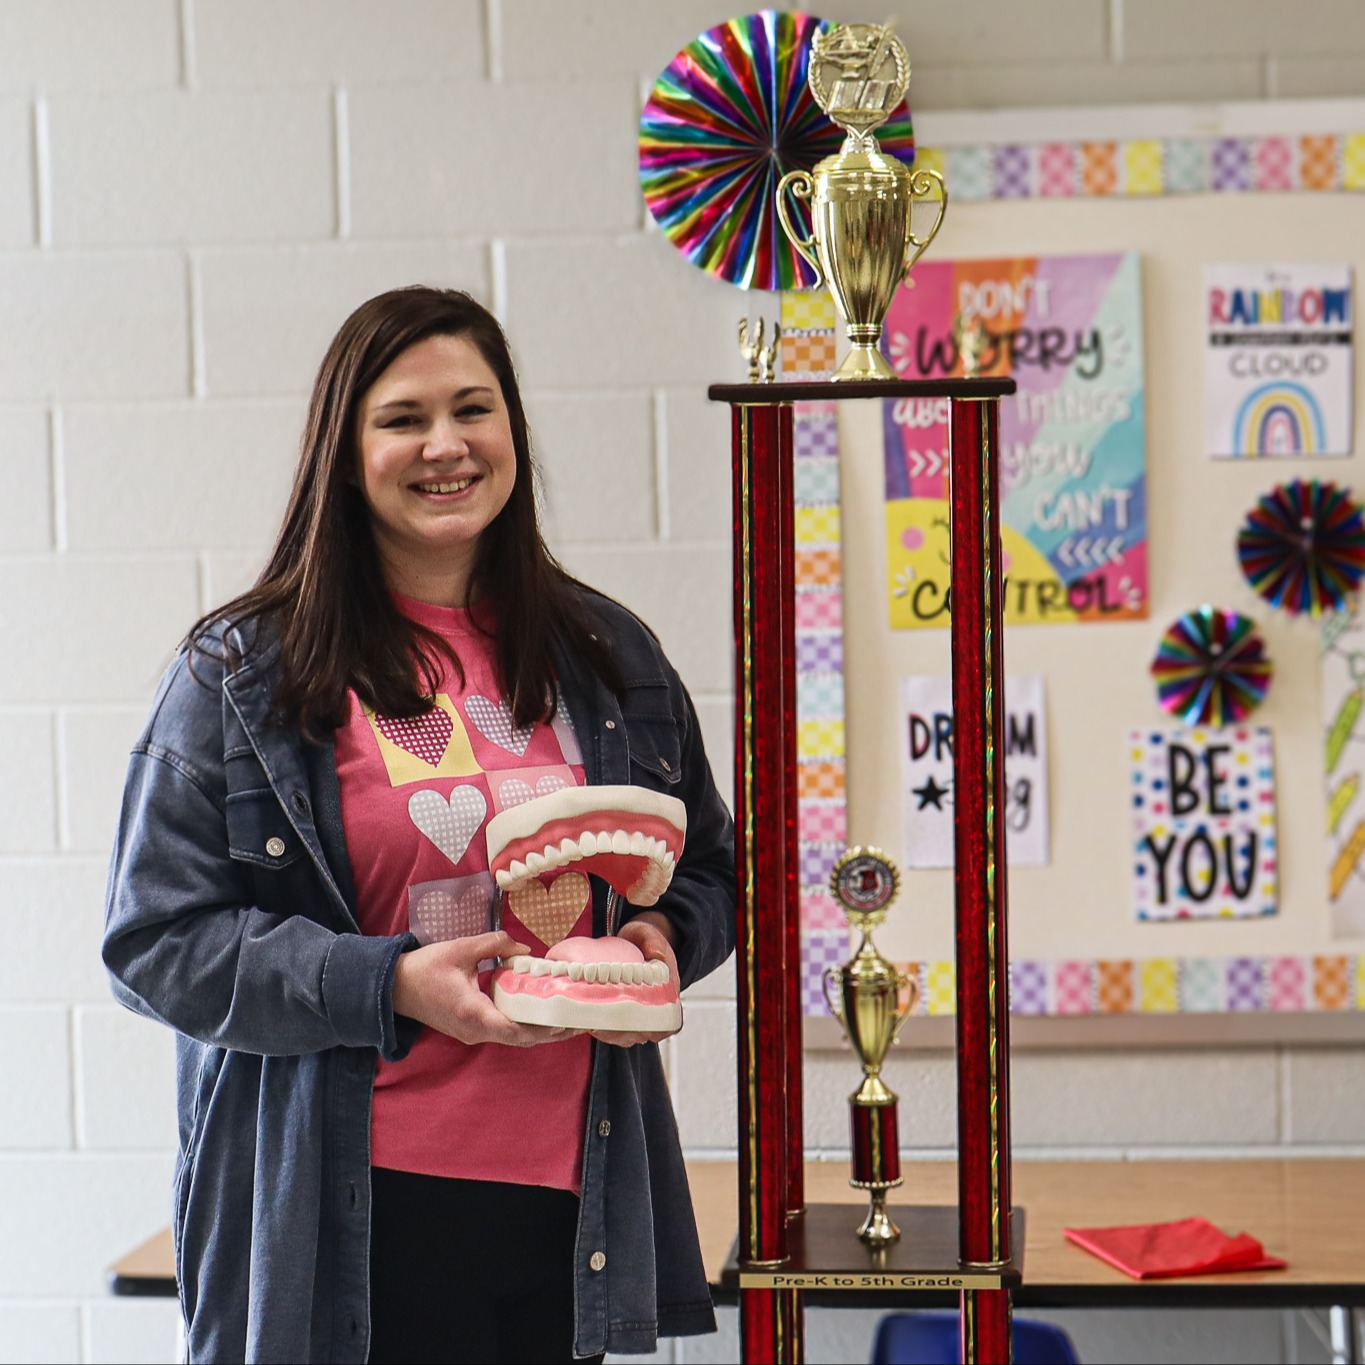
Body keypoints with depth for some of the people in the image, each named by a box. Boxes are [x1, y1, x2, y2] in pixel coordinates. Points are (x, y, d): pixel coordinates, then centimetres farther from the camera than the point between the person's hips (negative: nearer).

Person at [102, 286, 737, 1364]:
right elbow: (158, 939, -5)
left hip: (572, 1188, 4)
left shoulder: (608, 657, 11)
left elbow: (712, 870, 21)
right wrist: (390, 984, -17)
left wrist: (661, 937, -2)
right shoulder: (243, 674, -1)